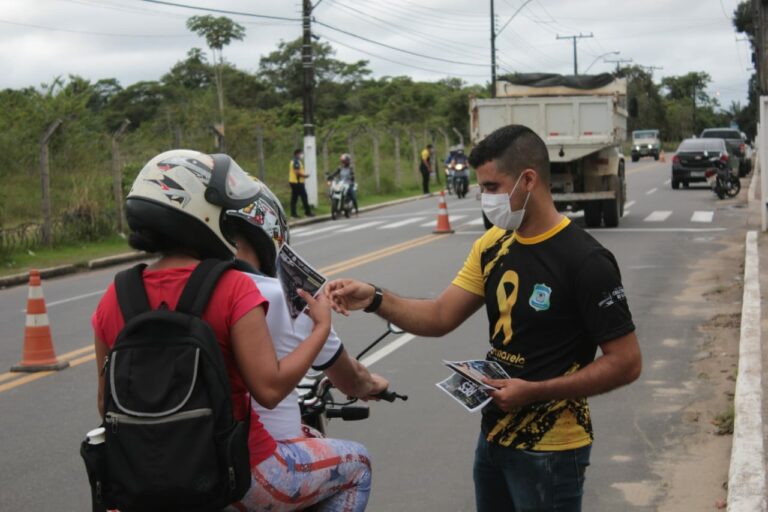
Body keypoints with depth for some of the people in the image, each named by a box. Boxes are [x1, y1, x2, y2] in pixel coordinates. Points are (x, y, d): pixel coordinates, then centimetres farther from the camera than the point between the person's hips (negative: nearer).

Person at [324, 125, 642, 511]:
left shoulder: (585, 261, -19)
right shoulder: (494, 245, 4)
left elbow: (626, 362, -18)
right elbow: (440, 317, 2)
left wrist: (535, 391, -22)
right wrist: (375, 299, -14)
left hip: (549, 451, -7)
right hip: (494, 436, 7)